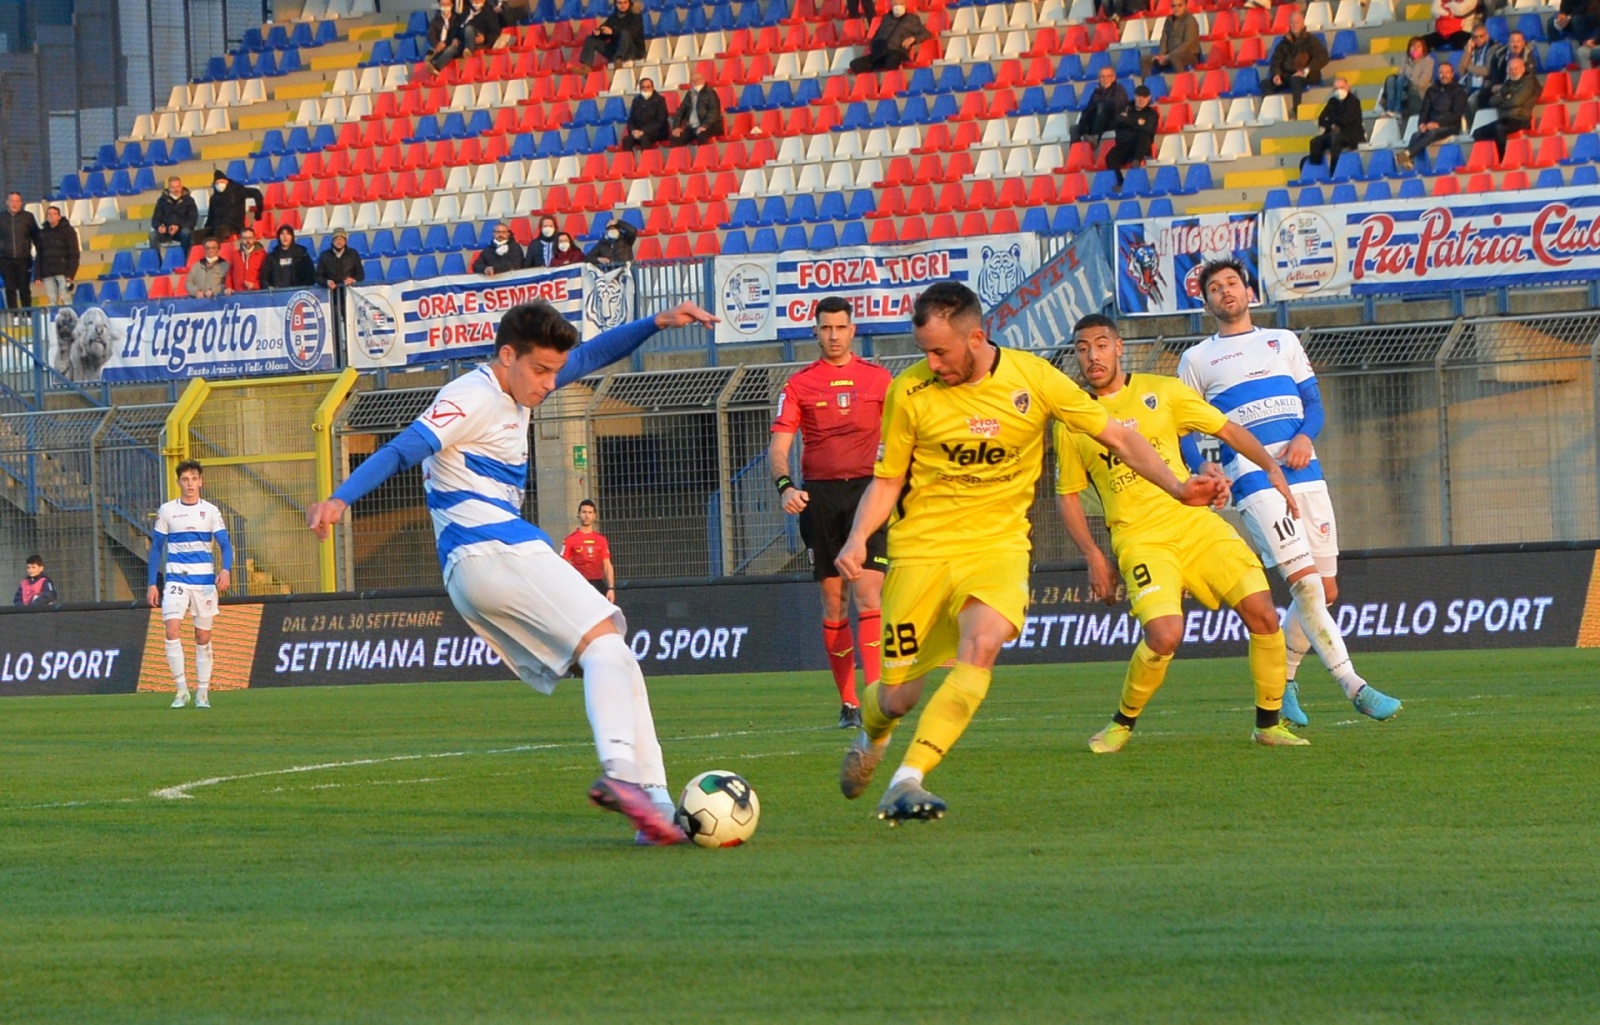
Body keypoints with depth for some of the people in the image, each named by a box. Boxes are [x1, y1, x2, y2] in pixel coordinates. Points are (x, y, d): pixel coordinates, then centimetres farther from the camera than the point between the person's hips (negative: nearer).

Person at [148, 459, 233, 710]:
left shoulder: (210, 511, 5)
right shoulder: (167, 511, 5)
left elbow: (225, 545, 0)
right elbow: (156, 548, 10)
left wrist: (225, 570, -20)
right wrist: (152, 583, 4)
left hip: (205, 581, 0)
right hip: (176, 580, 0)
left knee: (203, 637, 3)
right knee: (172, 629, -17)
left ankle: (202, 692, 11)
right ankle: (181, 688, -12)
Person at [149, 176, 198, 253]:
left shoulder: (188, 200, 3)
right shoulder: (162, 200, 8)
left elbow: (193, 220, -3)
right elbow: (155, 219, 6)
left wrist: (178, 227, -20)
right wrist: (159, 227, -20)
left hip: (182, 230, -1)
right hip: (166, 232, 1)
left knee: (186, 232, -37)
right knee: (153, 235, -31)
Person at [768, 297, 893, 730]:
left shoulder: (877, 378, 9)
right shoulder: (799, 385, 7)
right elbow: (778, 446, 0)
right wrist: (785, 486, -18)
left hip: (867, 491, -1)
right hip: (819, 495, 1)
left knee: (868, 593, -13)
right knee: (833, 602, 3)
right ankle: (847, 702, 10)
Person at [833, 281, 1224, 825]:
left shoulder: (1032, 379, -7)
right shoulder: (909, 392, -6)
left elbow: (1116, 435, 2)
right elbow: (887, 479, 4)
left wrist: (1177, 488, -8)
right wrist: (858, 539, -13)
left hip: (997, 541, 0)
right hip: (921, 548, 0)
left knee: (981, 644, -30)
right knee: (899, 697, 0)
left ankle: (907, 781, -29)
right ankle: (871, 734, 39)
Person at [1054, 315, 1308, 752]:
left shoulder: (1162, 392, 5)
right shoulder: (1072, 423, 5)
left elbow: (1229, 430, 11)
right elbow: (1067, 495, 12)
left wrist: (1272, 469, -2)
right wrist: (1094, 557, 2)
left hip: (1195, 522, 2)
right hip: (1140, 539, -2)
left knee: (1263, 614, -12)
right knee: (1164, 636, -25)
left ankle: (1268, 724, 7)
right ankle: (1122, 724, 1)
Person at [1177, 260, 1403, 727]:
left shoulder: (1283, 342, 20)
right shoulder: (1198, 360, 13)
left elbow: (1314, 404, 17)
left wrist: (1305, 437, -6)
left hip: (1304, 473, 4)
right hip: (1251, 477, -4)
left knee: (1325, 590, 3)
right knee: (1305, 581, -17)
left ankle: (1281, 681, 21)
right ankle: (1353, 686, -20)